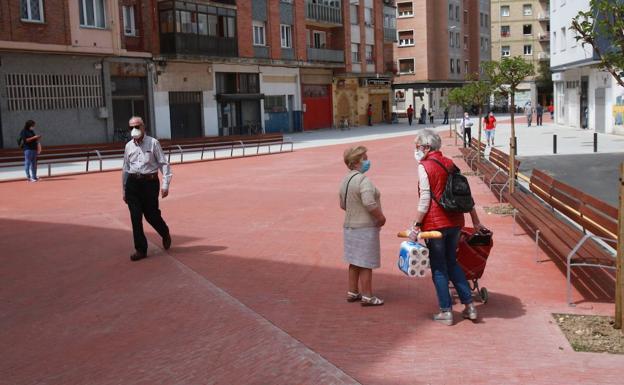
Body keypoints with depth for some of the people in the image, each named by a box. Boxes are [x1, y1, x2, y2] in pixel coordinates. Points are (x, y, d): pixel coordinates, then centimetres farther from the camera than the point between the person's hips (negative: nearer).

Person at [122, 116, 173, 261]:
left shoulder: (153, 143, -3)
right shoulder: (129, 146, 9)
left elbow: (164, 164, -4)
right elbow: (125, 168, 16)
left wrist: (165, 184, -11)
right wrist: (124, 190, 16)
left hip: (150, 182, -4)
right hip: (132, 183, 4)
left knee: (151, 215, 2)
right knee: (135, 218, 1)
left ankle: (165, 234, 33)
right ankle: (140, 249, 10)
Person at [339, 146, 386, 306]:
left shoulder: (345, 180, 9)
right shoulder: (363, 180, -20)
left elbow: (343, 205, 18)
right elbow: (370, 203, -29)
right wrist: (381, 217, -15)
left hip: (349, 226, 9)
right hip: (365, 227, -9)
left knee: (355, 262, 18)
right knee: (366, 263, 0)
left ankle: (352, 292, 26)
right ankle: (367, 297, 8)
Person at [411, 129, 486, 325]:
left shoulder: (424, 167, -10)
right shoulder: (449, 163, 10)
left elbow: (424, 200, -15)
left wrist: (417, 224, -9)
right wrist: (475, 221, 18)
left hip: (435, 223, -6)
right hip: (455, 221, 6)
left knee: (438, 267, 5)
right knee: (452, 262, 20)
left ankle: (446, 311, 11)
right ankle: (469, 305, 19)